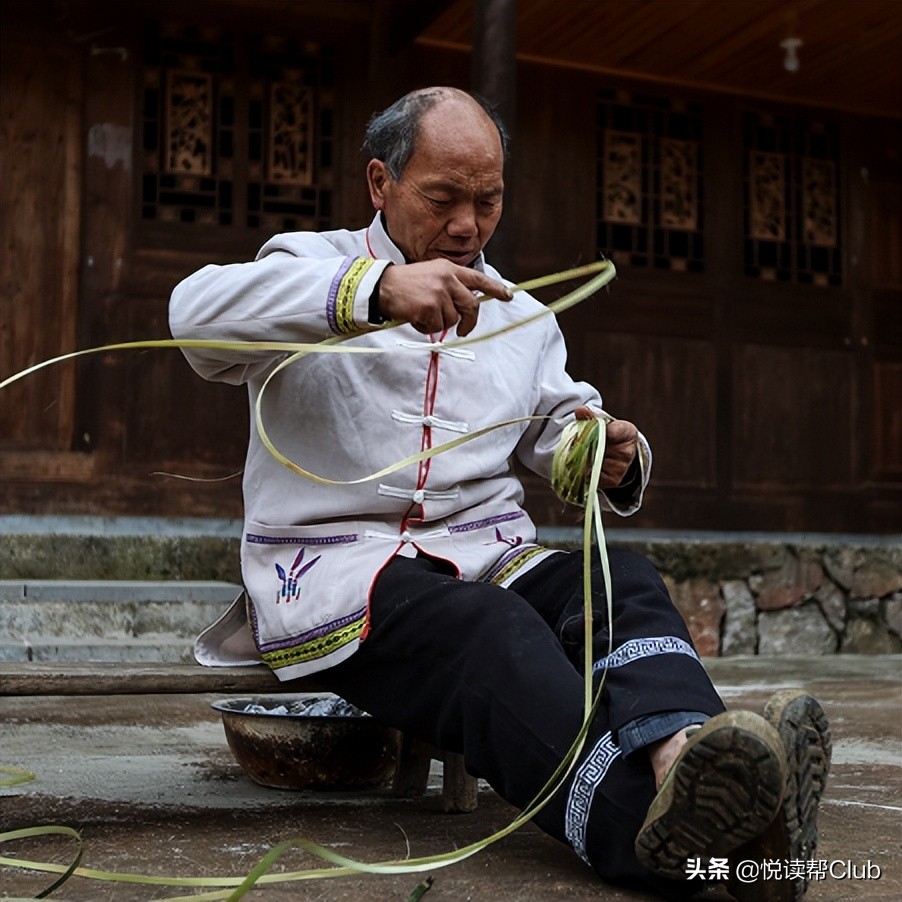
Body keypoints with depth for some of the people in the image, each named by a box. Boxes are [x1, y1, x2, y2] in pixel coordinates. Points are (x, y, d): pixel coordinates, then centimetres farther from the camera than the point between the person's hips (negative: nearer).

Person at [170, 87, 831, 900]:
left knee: (620, 579, -27)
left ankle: (680, 764, -57)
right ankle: (646, 814, -60)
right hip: (337, 563, -4)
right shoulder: (311, 269, 7)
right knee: (490, 626, -36)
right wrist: (375, 287, -30)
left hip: (489, 554, 5)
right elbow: (199, 313, -14)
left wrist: (614, 459, -7)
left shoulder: (521, 316, 24)